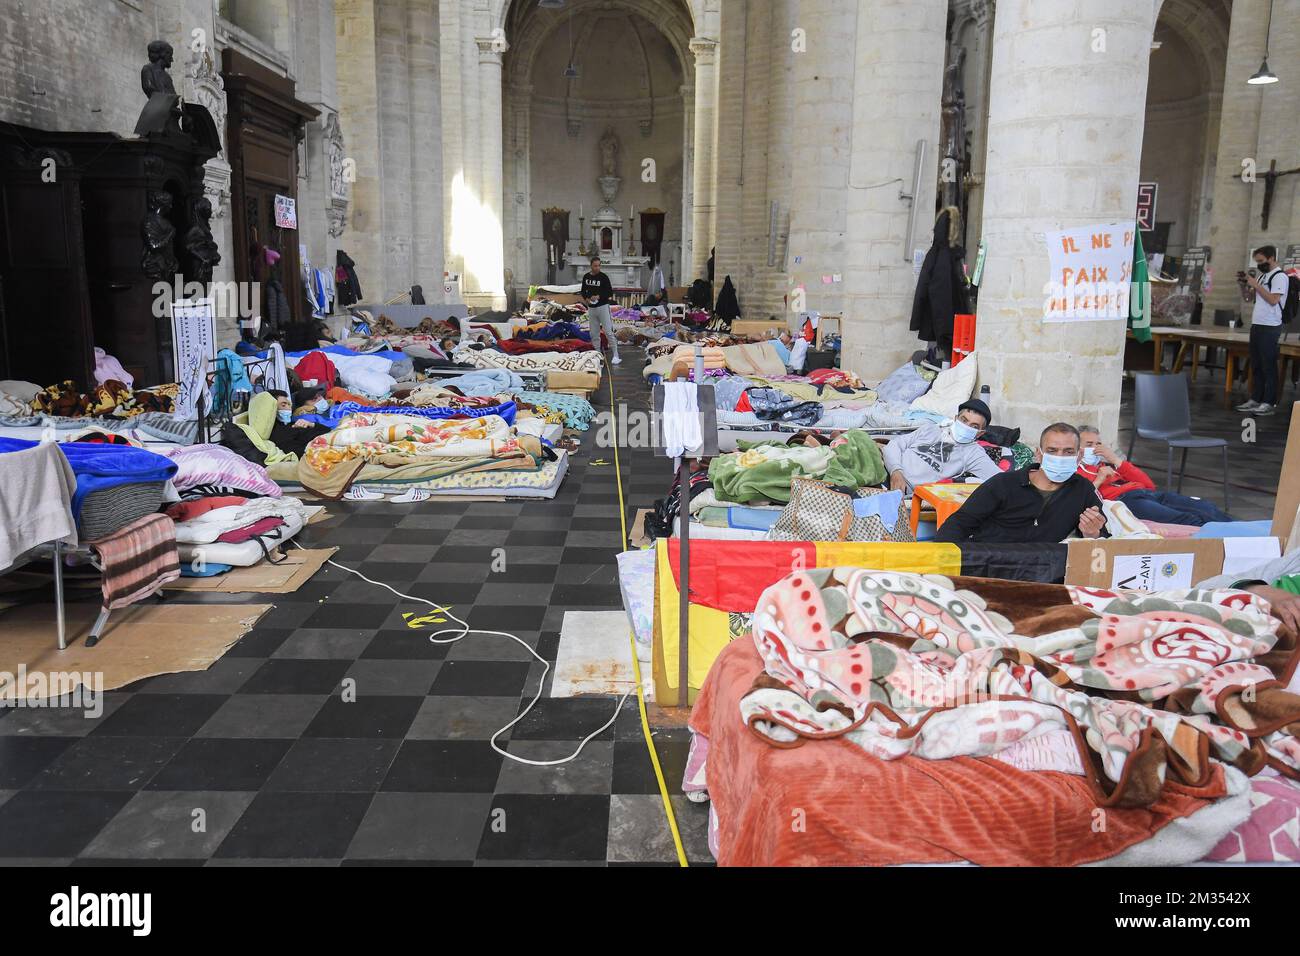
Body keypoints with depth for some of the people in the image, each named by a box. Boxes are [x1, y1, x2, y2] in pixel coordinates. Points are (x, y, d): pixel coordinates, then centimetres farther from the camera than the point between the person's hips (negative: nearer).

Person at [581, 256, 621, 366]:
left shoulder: (604, 277, -7)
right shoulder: (586, 277, 6)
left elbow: (610, 292, -7)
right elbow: (583, 291, 16)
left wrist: (598, 296, -21)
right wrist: (586, 298, -5)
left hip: (603, 307, -5)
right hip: (591, 308, 5)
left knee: (609, 331, -9)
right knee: (594, 334, 8)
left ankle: (616, 356, -8)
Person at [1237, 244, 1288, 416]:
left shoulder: (1280, 276, -9)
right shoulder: (1262, 276, 15)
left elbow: (1273, 300, -19)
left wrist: (1255, 284, -15)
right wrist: (1243, 283, 6)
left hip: (1270, 327, -8)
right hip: (1256, 325, 8)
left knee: (1268, 366, -6)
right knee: (1256, 365, 10)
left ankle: (1269, 403, -4)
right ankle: (1255, 400, 15)